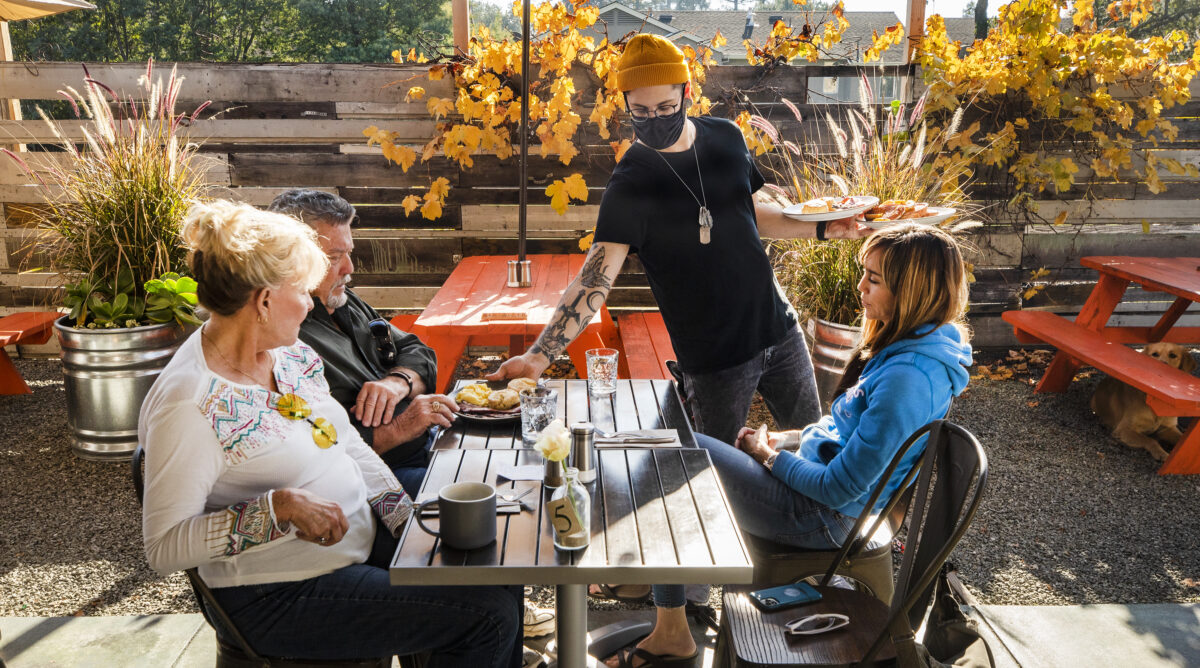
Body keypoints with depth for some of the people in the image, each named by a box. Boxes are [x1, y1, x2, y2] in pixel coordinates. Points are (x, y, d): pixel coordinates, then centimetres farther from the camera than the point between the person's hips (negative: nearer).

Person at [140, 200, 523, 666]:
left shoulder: (290, 353, 4)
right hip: (283, 593, -8)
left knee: (500, 576, 2)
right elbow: (163, 547, -20)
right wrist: (281, 506, -29)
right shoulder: (189, 405, -21)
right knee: (489, 616, -13)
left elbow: (351, 447, 10)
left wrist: (409, 521, 1)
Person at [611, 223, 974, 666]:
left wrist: (768, 455, -9)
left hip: (825, 518, -10)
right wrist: (788, 438, 5)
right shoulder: (919, 345, 2)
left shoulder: (908, 378, -29)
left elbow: (839, 489, -25)